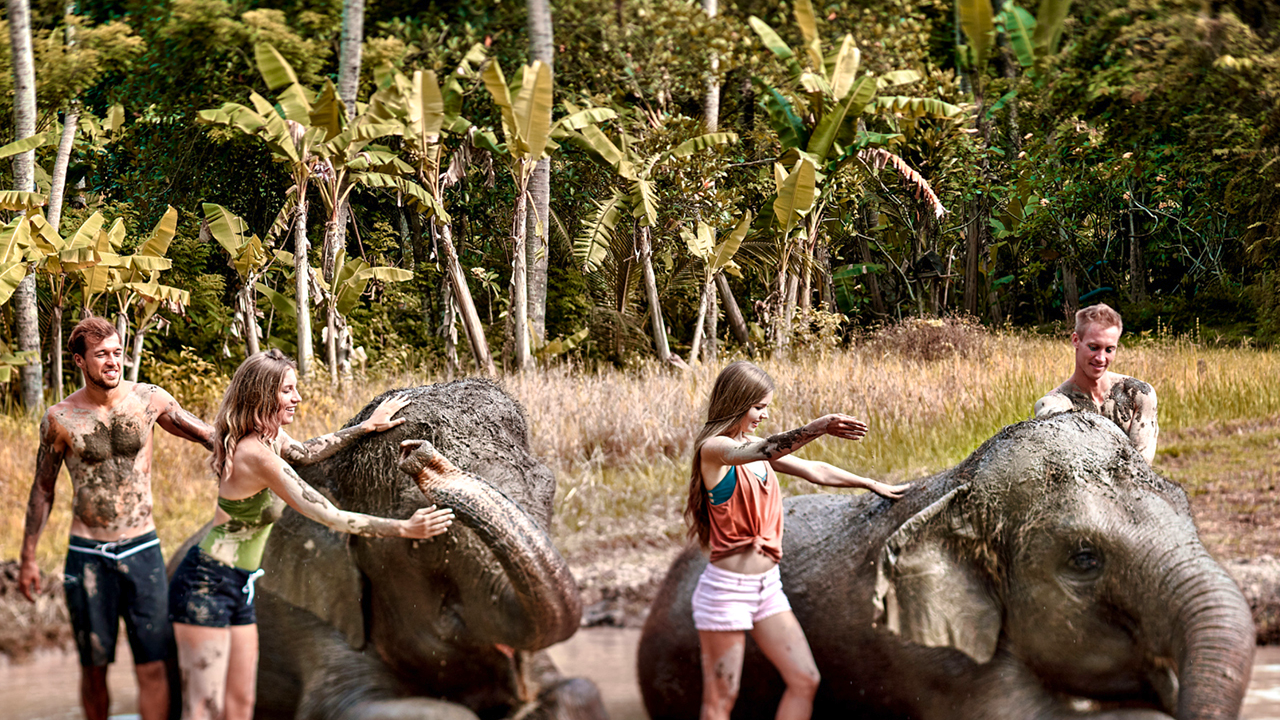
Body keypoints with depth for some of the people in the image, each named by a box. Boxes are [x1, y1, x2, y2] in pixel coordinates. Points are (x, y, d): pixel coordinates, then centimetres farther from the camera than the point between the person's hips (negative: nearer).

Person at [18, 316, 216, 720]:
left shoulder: (149, 400, -2)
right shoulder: (59, 420, -4)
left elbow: (208, 436, 11)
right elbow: (43, 490, 7)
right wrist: (28, 558, 8)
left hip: (142, 551, 1)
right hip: (88, 556, -1)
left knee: (153, 668, -5)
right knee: (94, 668, 7)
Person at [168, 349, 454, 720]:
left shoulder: (270, 435, 6)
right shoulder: (258, 455, -23)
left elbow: (304, 453, 31)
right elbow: (328, 515, -23)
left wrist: (367, 426, 31)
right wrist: (404, 528, -22)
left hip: (238, 590, 10)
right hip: (207, 586, -10)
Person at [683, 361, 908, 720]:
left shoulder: (754, 446, 11)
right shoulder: (714, 448, -14)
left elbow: (813, 470, 22)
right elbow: (766, 452, -34)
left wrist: (872, 484, 28)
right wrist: (816, 429, -49)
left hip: (767, 584, 8)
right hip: (727, 590, -8)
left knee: (805, 680, 3)